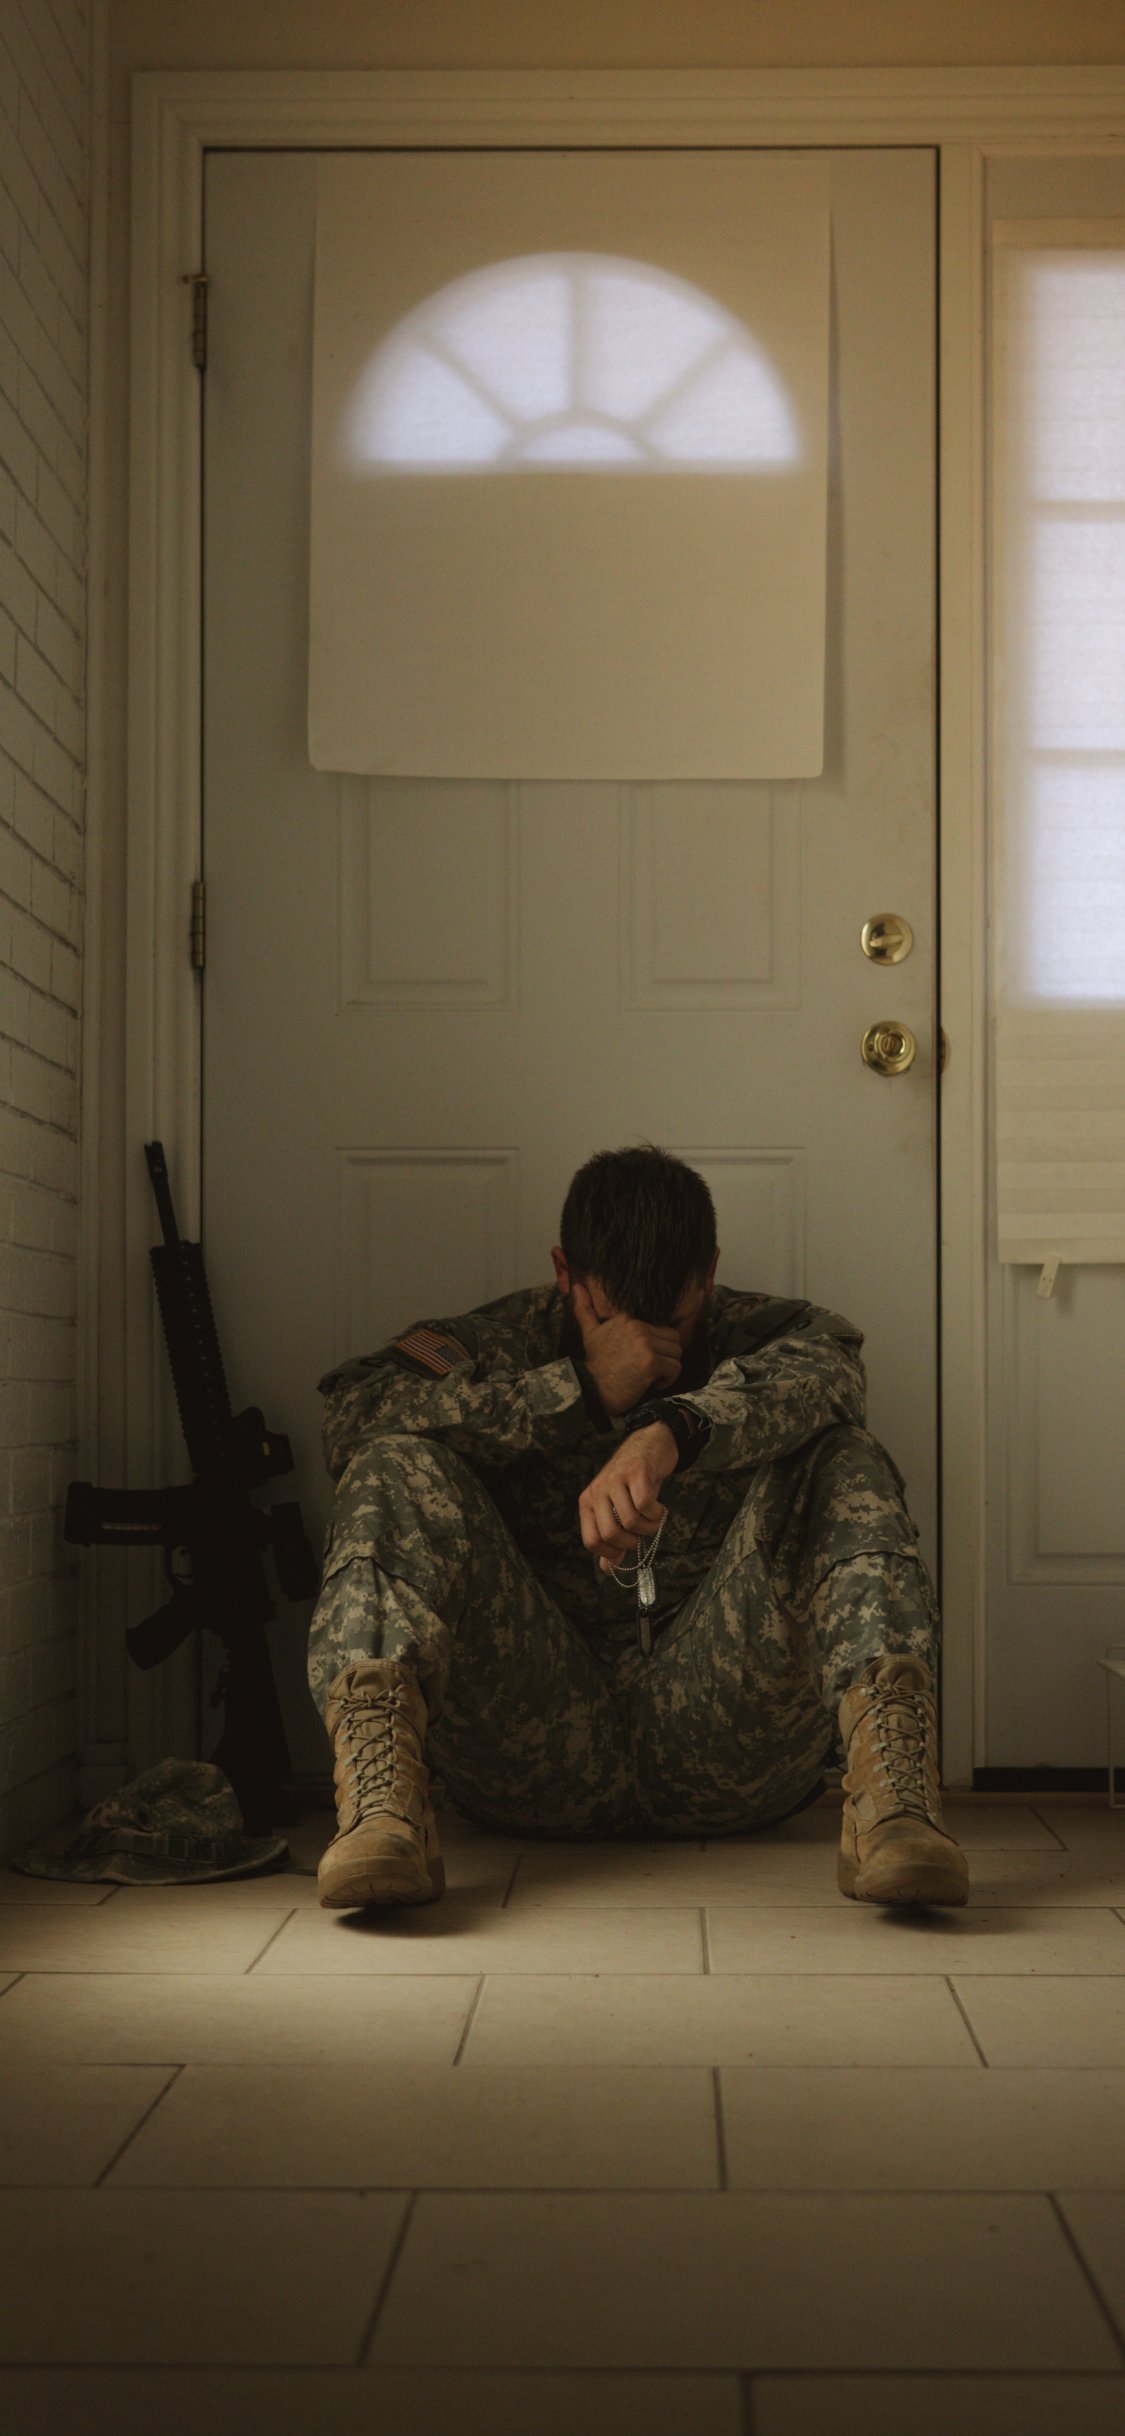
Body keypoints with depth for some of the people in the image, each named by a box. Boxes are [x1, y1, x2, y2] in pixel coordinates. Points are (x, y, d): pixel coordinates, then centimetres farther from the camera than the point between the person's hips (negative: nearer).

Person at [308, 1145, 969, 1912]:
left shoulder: (762, 1336, 14)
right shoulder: (500, 1344, 15)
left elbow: (822, 1368, -15)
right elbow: (353, 1413, -7)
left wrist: (672, 1431, -37)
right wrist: (581, 1391, -13)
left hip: (722, 1734, 0)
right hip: (535, 1748, 0)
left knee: (843, 1459, -15)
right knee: (398, 1466, -14)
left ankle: (889, 1788, -41)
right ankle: (382, 1801, -40)